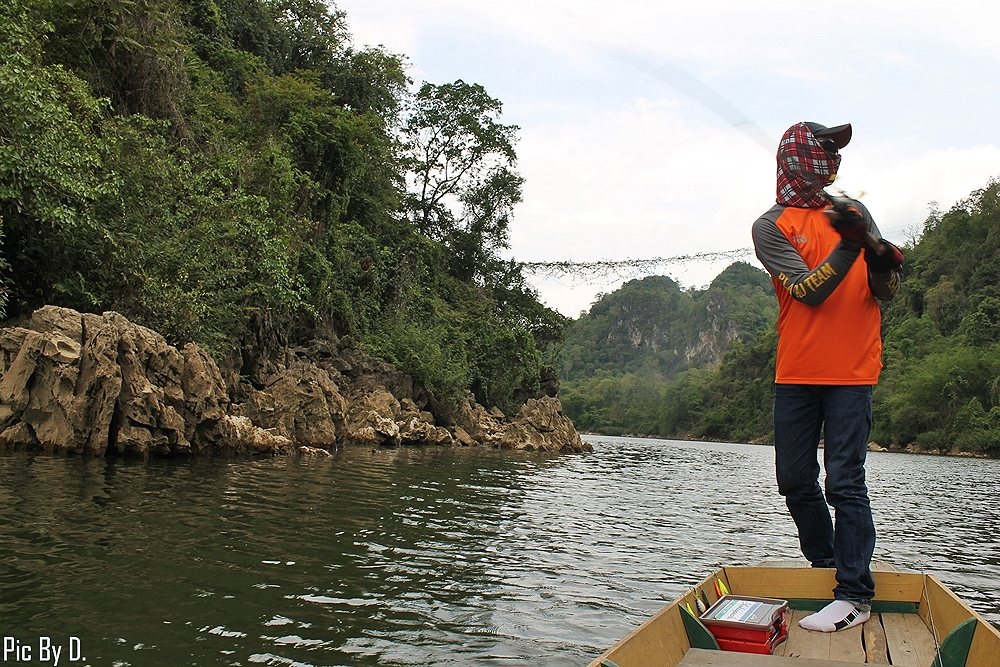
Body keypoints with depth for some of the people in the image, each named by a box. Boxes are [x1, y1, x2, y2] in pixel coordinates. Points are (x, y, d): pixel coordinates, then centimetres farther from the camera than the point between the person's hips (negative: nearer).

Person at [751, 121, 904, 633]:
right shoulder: (770, 227, 0)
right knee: (795, 481, 8)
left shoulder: (854, 211, 11)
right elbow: (808, 291, -13)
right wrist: (848, 246, -25)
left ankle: (855, 596, 3)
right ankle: (827, 569, 29)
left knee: (845, 482, -6)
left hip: (850, 370, 0)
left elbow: (881, 293, 8)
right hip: (796, 373, 0)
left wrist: (881, 260, -12)